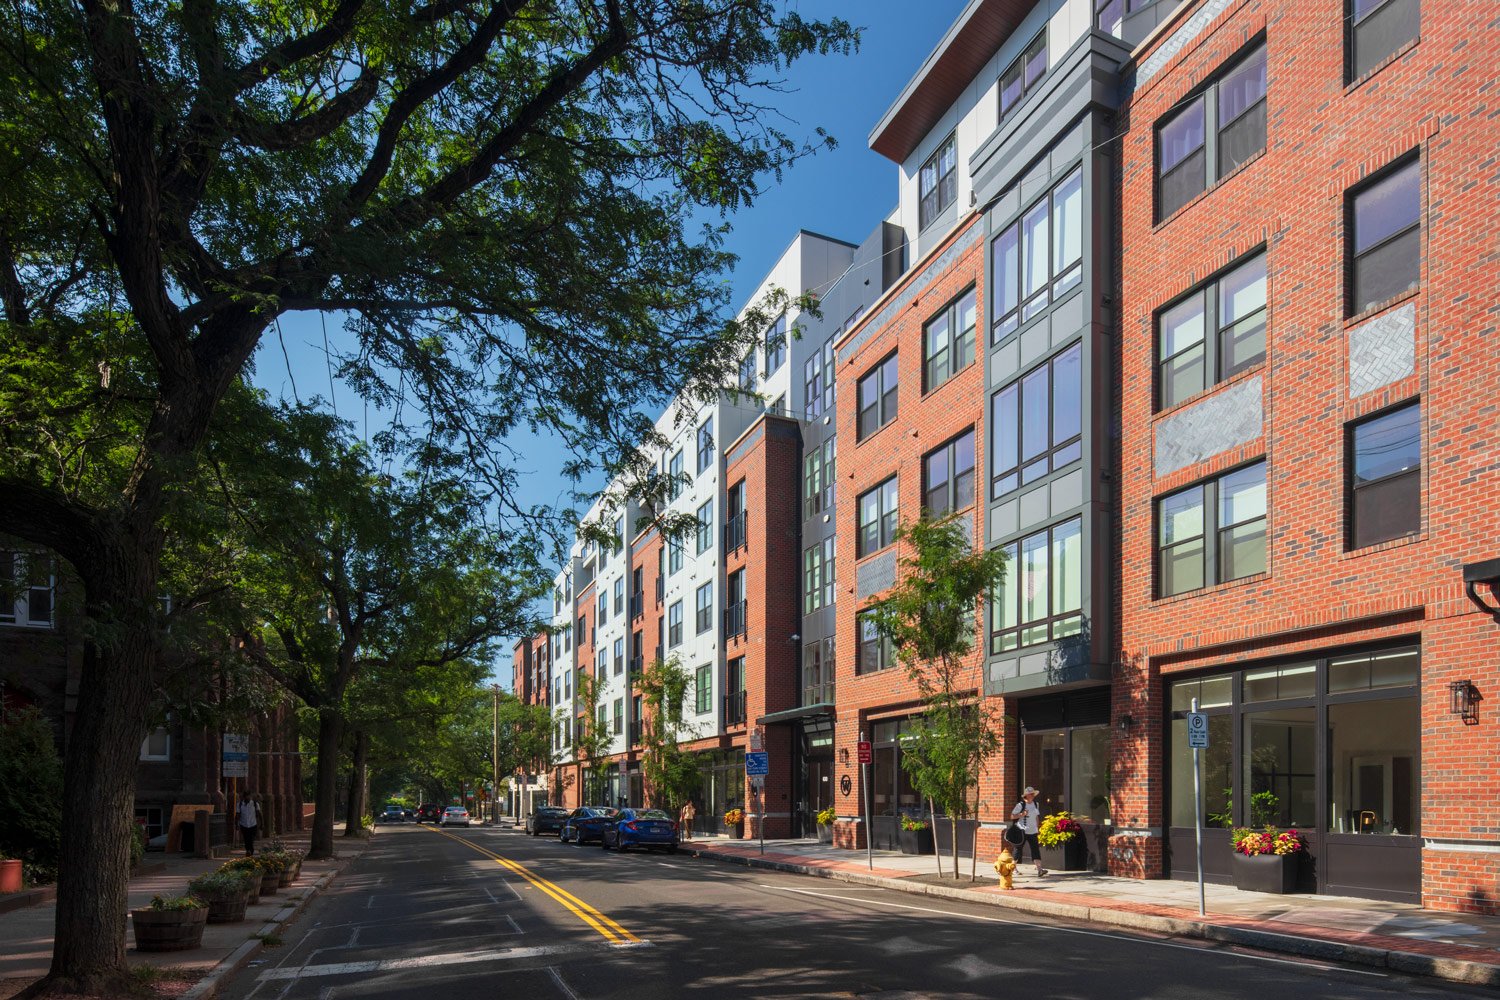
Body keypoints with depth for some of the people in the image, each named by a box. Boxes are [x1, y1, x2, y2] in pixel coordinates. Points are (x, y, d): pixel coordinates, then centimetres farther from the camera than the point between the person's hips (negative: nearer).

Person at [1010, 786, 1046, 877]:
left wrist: (1038, 826, 16)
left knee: (1035, 849, -8)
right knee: (1019, 849, 5)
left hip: (1032, 832, 4)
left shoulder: (1036, 804, 10)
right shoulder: (1020, 805, -8)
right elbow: (1012, 816, -8)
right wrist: (1022, 814, -21)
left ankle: (1039, 869, -16)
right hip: (1022, 831, -4)